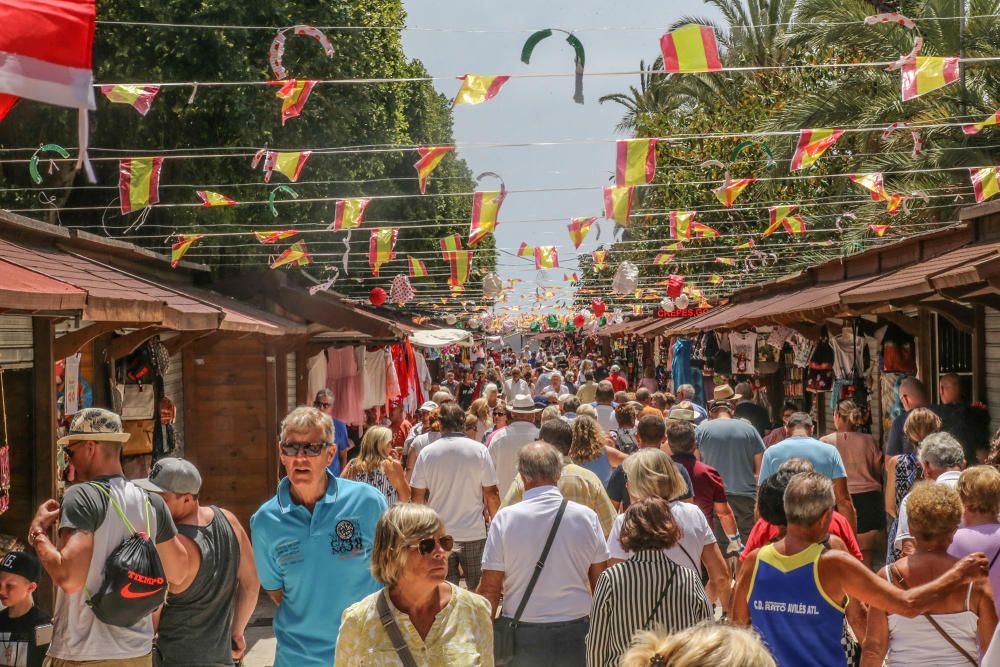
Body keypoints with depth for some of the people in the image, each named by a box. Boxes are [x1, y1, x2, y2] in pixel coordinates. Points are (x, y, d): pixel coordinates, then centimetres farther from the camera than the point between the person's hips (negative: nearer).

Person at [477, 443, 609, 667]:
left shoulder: (505, 518, -9)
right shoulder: (587, 516, -2)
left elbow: (490, 589, -8)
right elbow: (601, 584, 4)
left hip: (523, 637, -1)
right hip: (575, 634, 2)